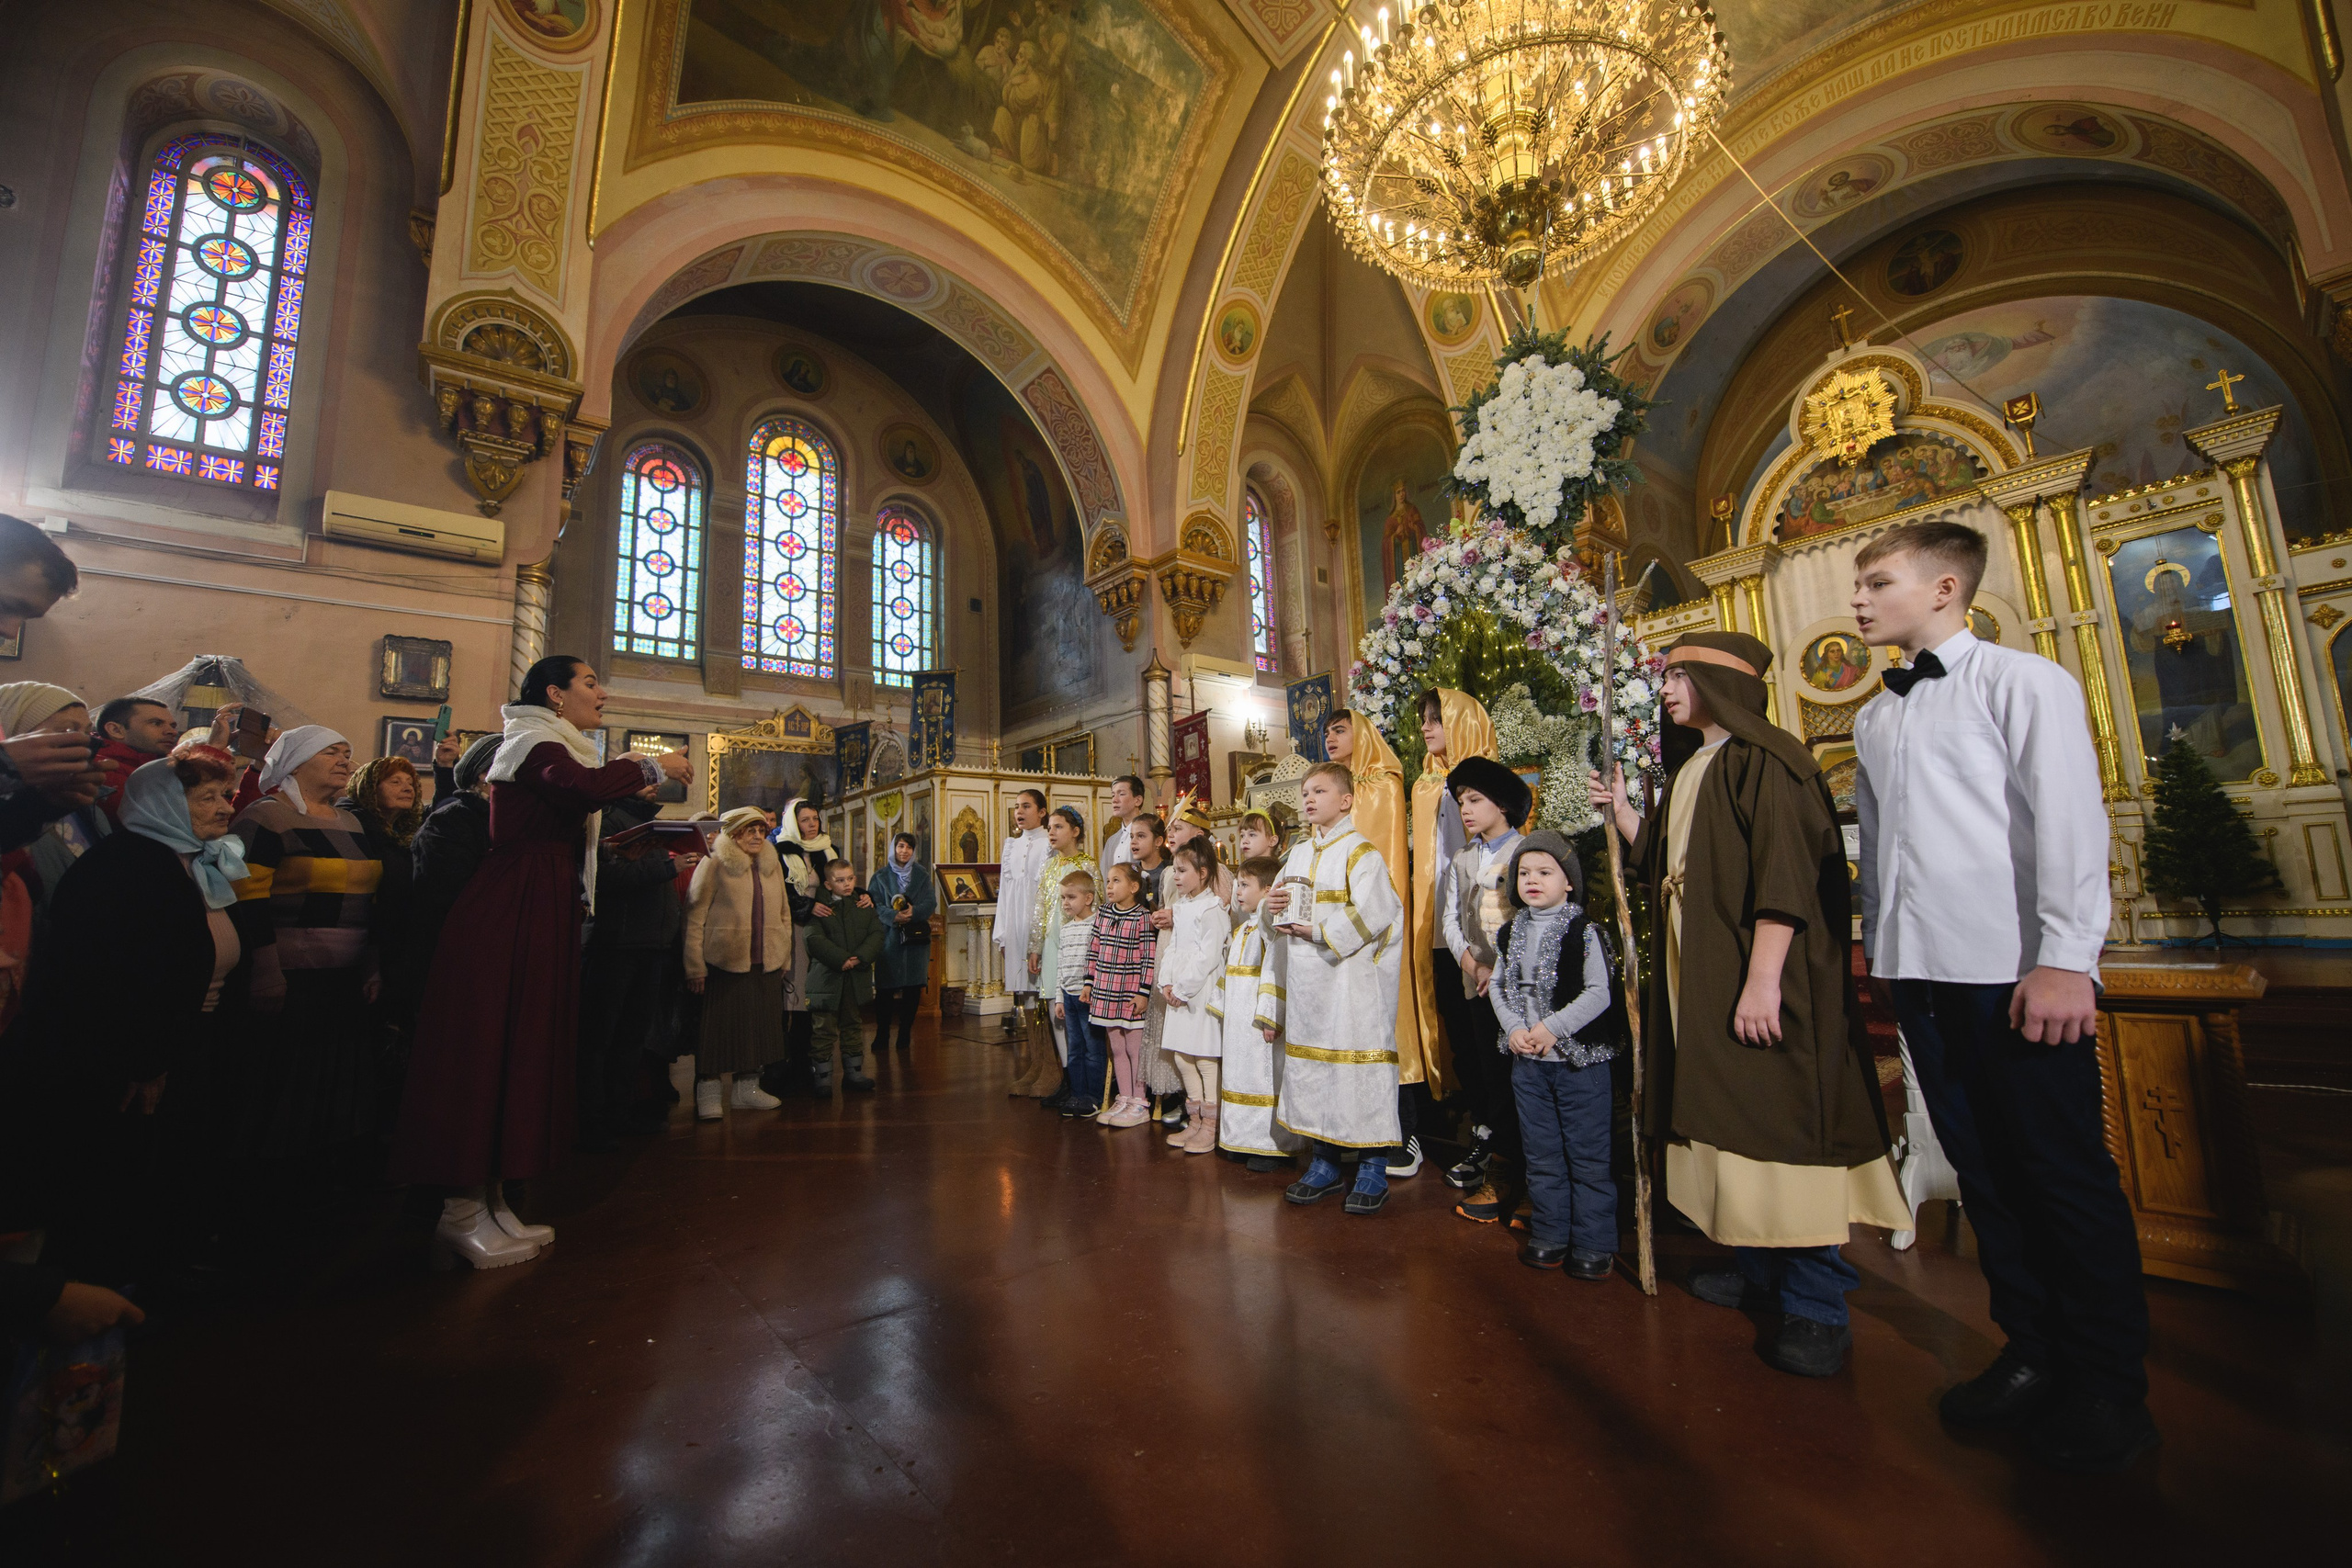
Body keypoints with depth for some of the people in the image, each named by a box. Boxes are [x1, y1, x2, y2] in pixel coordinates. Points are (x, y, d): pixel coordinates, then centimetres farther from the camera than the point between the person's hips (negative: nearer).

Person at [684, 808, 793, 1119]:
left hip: (766, 963, 5)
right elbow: (695, 916, -7)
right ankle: (708, 1091, 9)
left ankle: (747, 1086, 20)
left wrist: (784, 957, 12)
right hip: (724, 962, -5)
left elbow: (784, 914, 18)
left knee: (758, 1023, 9)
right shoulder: (713, 864, -3)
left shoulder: (773, 865, 13)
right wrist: (695, 966, -11)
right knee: (719, 1024, -2)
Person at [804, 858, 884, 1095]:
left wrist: (860, 958, -16)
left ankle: (854, 1072, 25)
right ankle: (823, 1077, 11)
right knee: (823, 1029, 1)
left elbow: (876, 934, 0)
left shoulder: (865, 906, 8)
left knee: (853, 1026, 15)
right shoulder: (820, 908, -4)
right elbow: (815, 940, -14)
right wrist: (842, 959, -21)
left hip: (857, 978, 4)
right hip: (827, 977, -4)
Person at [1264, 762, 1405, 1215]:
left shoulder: (1360, 851, -9)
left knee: (1358, 1066, -2)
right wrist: (1274, 904, 0)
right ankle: (1324, 1163, 27)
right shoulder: (1297, 854, 14)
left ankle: (1372, 1169, 14)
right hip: (1305, 981, 8)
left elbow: (1371, 912, -20)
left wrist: (1319, 931, -16)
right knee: (1308, 1065, 12)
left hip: (1351, 977, -7)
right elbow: (1285, 906, 23)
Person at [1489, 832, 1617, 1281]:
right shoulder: (1511, 932, 6)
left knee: (1588, 1154, 4)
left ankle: (1593, 1244, 19)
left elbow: (1599, 992, -15)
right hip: (1526, 1059, 5)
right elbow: (1498, 984, 8)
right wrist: (1514, 1029, -7)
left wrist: (1552, 1028, -18)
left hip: (1580, 1058, -5)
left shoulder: (1584, 931, -9)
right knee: (1541, 1154, 15)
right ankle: (1549, 1235, 28)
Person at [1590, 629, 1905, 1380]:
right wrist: (1621, 811, 8)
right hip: (1701, 981, 9)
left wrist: (1763, 979, -24)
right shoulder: (1689, 773, 16)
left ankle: (1815, 1307, 8)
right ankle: (1759, 1269, 29)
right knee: (1731, 1119, 15)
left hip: (1759, 982, -9)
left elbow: (1786, 874, -20)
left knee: (1781, 1122, -3)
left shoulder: (1766, 759, -11)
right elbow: (1665, 863, 20)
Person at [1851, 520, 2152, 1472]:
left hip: (2014, 969, -6)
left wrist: (2065, 958, -15)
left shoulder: (2024, 682, -2)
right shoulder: (1877, 716, 16)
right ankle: (2035, 1353, 25)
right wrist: (1875, 939, 14)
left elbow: (2069, 818, -10)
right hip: (1919, 968, 6)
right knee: (1981, 1168, 12)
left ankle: (2109, 1386, 19)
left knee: (2061, 1171, 3)